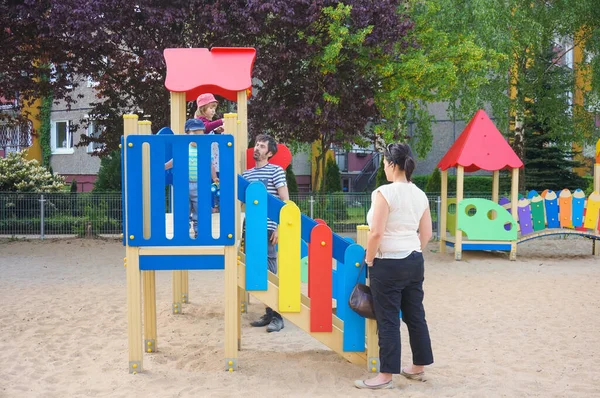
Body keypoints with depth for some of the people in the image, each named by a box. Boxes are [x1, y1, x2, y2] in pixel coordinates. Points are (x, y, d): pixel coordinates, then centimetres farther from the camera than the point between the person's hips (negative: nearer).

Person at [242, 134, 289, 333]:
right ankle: (268, 313, 18)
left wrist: (280, 227, -13)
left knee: (271, 273, -4)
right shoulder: (246, 174, 15)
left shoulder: (276, 171, -2)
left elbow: (285, 202, -7)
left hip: (268, 229, -6)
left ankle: (277, 316, 4)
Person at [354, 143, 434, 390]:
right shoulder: (420, 195, 6)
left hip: (388, 264, -7)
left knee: (388, 320, 0)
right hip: (414, 262, 7)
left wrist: (369, 260, -8)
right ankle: (418, 368, 27)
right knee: (415, 315, 15)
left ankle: (386, 376, 7)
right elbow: (426, 233, 10)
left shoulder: (384, 193, -16)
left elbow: (376, 233, -20)